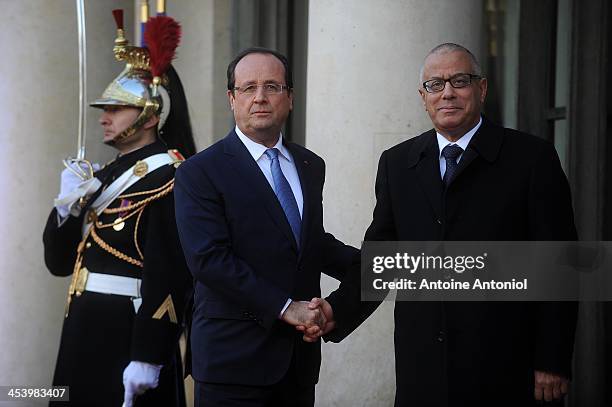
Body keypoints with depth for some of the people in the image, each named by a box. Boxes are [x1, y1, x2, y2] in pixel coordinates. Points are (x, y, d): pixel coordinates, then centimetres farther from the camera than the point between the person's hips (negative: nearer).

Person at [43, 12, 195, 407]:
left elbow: (168, 276, -21)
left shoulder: (167, 178, -12)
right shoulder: (108, 175, 15)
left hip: (129, 336, -8)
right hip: (84, 331, 8)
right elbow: (60, 263, 15)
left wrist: (147, 358, -25)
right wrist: (68, 206, -2)